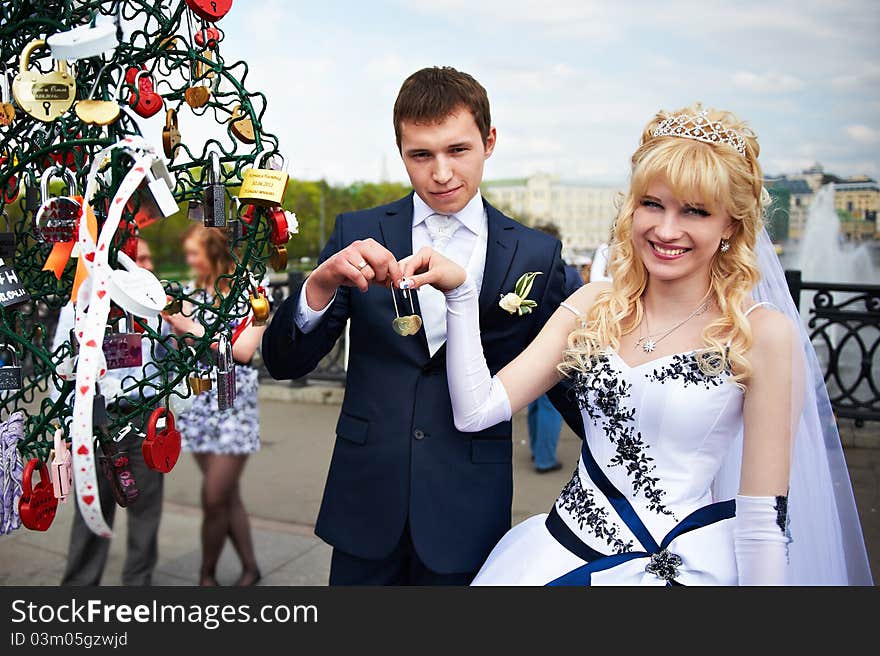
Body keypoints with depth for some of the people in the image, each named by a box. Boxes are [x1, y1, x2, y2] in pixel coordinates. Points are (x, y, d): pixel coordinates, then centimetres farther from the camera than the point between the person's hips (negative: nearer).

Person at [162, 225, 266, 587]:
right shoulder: (195, 294, 12)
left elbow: (243, 350, -14)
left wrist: (193, 328, -13)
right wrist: (174, 323, -3)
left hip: (233, 400, -5)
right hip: (197, 402, 5)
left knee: (215, 498, -4)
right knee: (227, 495, 9)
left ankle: (207, 575, 15)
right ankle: (249, 568, 23)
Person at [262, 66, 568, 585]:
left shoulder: (537, 255, -4)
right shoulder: (358, 233, -2)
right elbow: (284, 363, -7)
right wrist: (322, 283, -23)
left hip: (467, 511, 0)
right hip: (366, 503, 1)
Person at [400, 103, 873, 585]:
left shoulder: (764, 334, -13)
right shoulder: (593, 305, -2)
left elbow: (763, 520, -11)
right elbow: (477, 411, -9)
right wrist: (460, 294, -18)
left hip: (684, 567, -3)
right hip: (562, 549, 4)